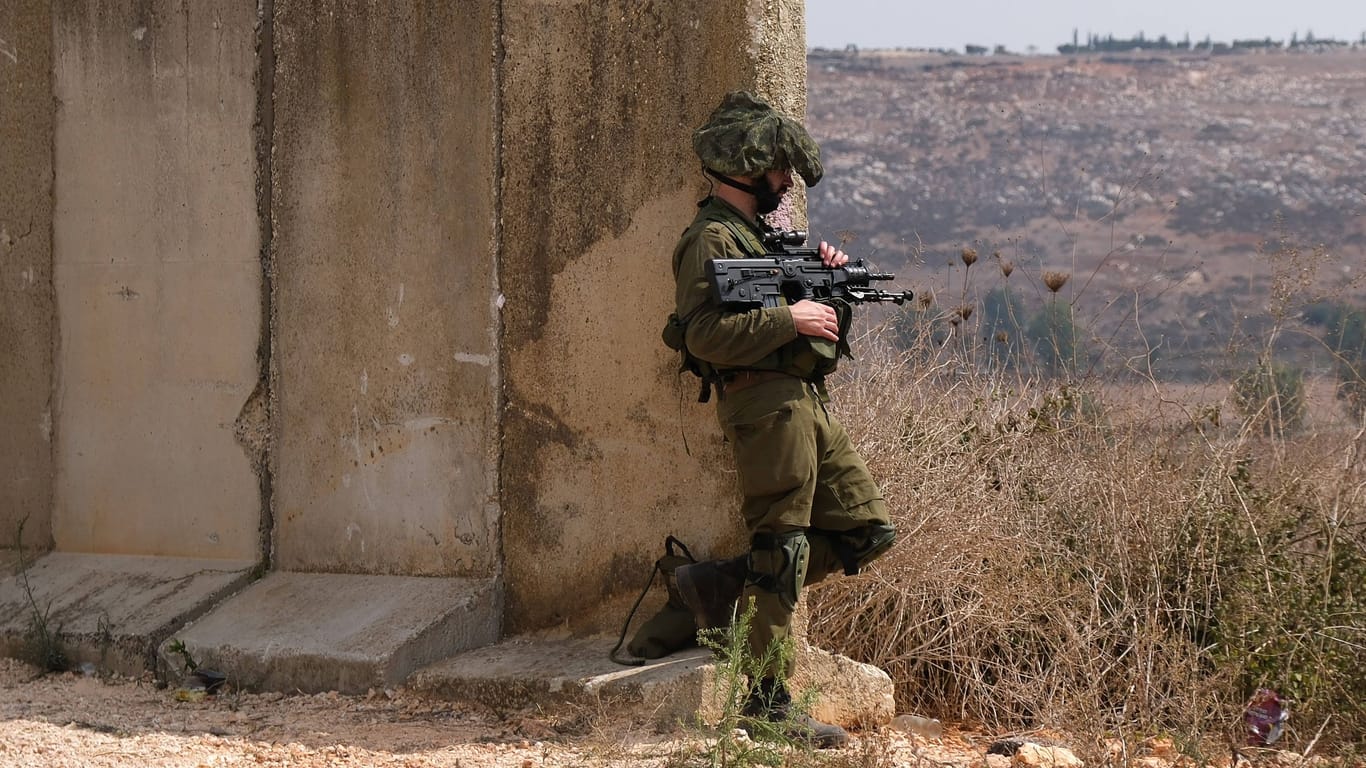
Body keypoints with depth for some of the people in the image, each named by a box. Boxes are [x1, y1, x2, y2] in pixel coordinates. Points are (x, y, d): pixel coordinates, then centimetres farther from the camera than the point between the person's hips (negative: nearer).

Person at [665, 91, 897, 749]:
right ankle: (768, 705, -2)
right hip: (766, 405, -10)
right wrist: (790, 318, -18)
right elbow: (706, 333, -21)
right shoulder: (712, 239, -8)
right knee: (781, 553, -8)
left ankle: (720, 585, 14)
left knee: (868, 530, 9)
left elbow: (825, 318, 28)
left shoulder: (760, 234, 23)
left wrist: (829, 278, 9)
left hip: (807, 403, 10)